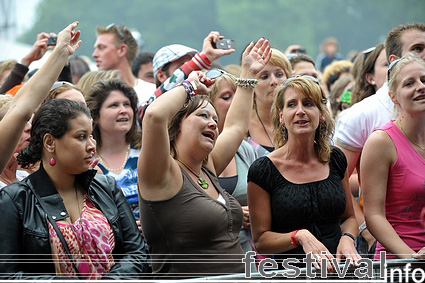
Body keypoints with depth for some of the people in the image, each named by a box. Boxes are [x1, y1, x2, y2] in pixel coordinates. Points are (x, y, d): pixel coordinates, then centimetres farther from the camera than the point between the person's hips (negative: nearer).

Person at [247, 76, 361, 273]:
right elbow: (260, 241, 0)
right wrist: (299, 236, -16)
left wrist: (347, 238, 3)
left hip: (338, 270, 3)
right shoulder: (263, 170, -2)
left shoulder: (336, 160, 11)